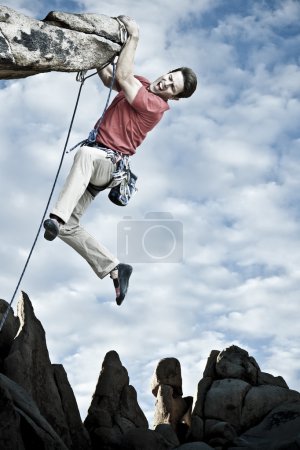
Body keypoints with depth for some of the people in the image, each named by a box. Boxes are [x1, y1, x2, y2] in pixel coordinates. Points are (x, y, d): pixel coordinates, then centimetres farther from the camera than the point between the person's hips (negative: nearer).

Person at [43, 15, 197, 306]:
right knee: (68, 228, -2)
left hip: (108, 161, -8)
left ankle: (57, 218, -53)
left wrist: (134, 36, -17)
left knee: (85, 153, -45)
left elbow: (122, 77, -22)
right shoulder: (143, 85, 14)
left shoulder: (155, 105, -13)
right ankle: (115, 269, 2)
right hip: (95, 163, 8)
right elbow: (109, 79, 23)